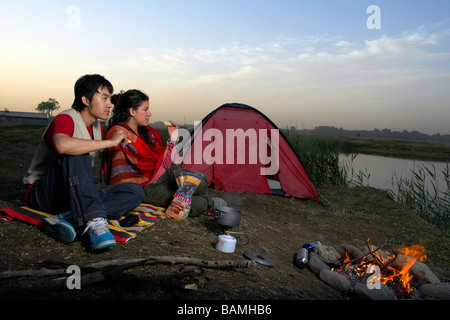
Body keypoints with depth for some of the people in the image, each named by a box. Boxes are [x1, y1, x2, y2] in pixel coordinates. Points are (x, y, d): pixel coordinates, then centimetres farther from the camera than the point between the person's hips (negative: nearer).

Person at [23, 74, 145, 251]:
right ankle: (94, 222, -42)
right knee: (76, 156, -35)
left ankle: (65, 218, -27)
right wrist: (110, 142, -31)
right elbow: (62, 145, -40)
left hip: (75, 194, 7)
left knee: (135, 191, -12)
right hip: (42, 193, -7)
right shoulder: (66, 119, -14)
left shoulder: (98, 127, 10)